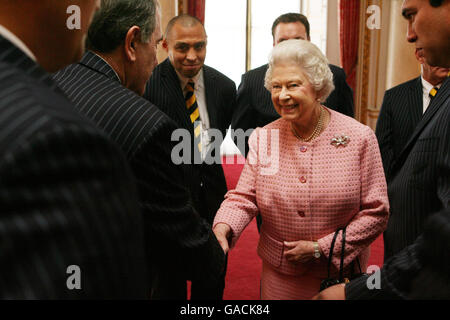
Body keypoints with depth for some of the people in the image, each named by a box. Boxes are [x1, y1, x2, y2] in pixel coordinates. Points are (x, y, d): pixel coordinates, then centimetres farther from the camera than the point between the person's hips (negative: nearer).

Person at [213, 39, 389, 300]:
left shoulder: (360, 138, -11)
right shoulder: (263, 137, -3)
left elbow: (376, 212, -9)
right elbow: (244, 197, -4)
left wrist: (321, 248, -14)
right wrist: (224, 226, -26)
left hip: (340, 272, -2)